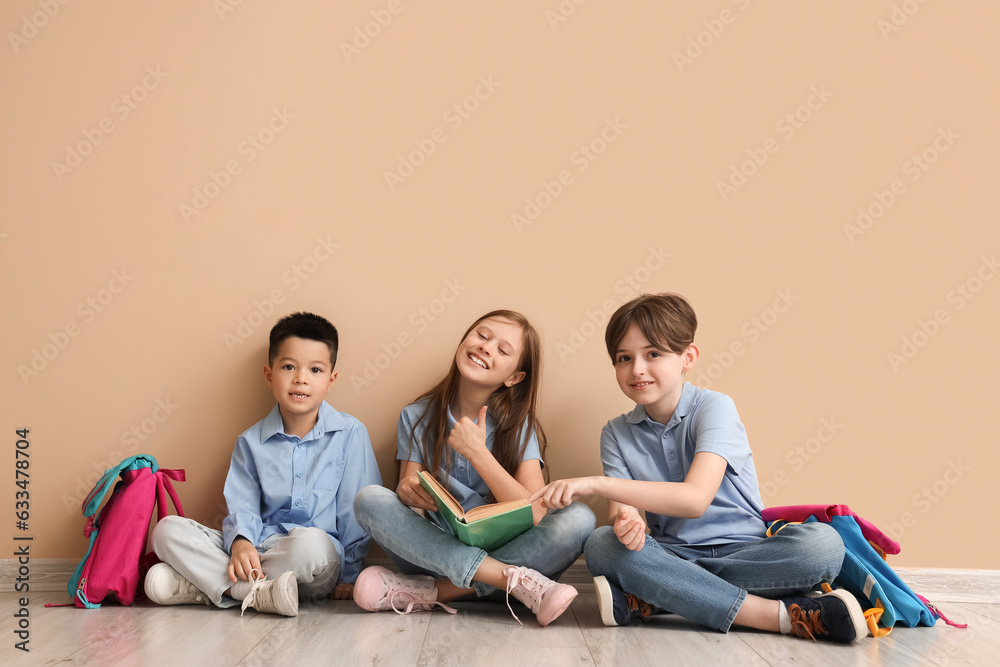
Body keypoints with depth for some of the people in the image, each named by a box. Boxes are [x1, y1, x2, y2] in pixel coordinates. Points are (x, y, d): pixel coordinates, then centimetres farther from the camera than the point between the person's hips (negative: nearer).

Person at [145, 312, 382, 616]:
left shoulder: (350, 434, 1)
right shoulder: (251, 442, 10)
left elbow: (356, 511, 2)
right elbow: (242, 508, 5)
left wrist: (349, 574, -1)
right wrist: (240, 543, -17)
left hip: (319, 563, -3)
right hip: (259, 548, 4)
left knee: (311, 543, -40)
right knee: (168, 529, -13)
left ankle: (206, 585, -23)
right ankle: (257, 592, -26)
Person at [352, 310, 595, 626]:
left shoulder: (519, 425, -5)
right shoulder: (417, 417, 1)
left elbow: (536, 515, -16)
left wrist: (477, 452, -24)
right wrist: (407, 490, -26)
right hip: (436, 551, 1)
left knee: (578, 518, -26)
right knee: (369, 499, -23)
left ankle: (431, 592, -26)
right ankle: (515, 579, -29)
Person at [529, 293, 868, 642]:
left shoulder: (714, 408, -10)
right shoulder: (617, 434, 5)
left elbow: (695, 499, -24)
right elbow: (621, 511, -6)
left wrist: (596, 484, -29)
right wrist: (623, 522, -33)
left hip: (742, 553, -2)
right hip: (672, 558, 3)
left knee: (823, 543, -31)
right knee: (601, 544, -28)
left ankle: (645, 600, -29)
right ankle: (778, 614, -28)